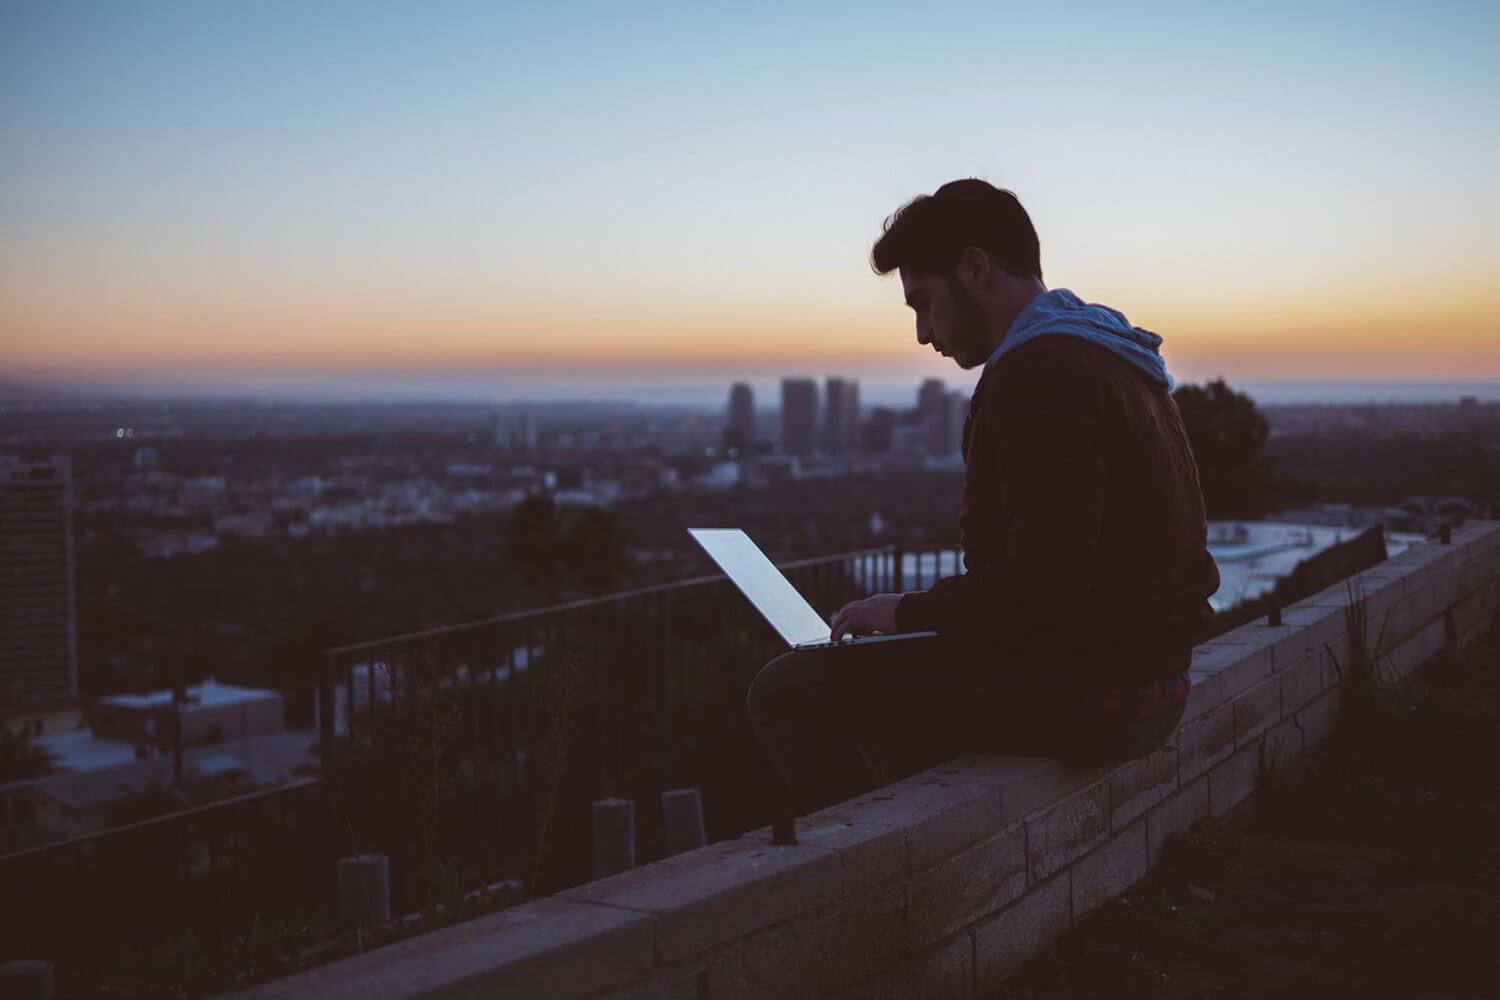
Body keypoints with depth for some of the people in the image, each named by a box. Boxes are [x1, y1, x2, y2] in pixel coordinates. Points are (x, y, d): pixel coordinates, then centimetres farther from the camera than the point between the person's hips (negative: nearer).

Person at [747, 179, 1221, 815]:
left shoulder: (1042, 374, -18)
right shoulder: (1104, 356, 16)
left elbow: (1043, 583, -26)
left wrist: (910, 610, -12)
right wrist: (928, 610, 13)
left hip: (1084, 695, -11)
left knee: (788, 690, -6)